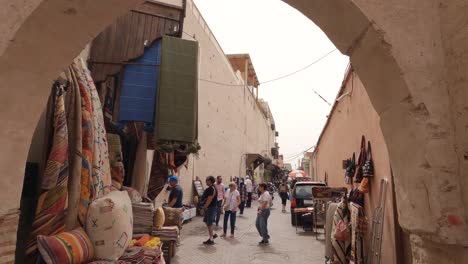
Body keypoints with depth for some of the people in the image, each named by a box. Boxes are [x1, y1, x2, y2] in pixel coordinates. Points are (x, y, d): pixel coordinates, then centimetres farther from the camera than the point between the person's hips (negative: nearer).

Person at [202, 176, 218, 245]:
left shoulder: (212, 189, -20)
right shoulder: (209, 188, 12)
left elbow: (209, 199, -24)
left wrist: (205, 207, -20)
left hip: (211, 208, -10)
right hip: (208, 207, 10)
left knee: (209, 223, -2)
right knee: (206, 221, 18)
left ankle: (211, 240, 9)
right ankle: (213, 234, 28)